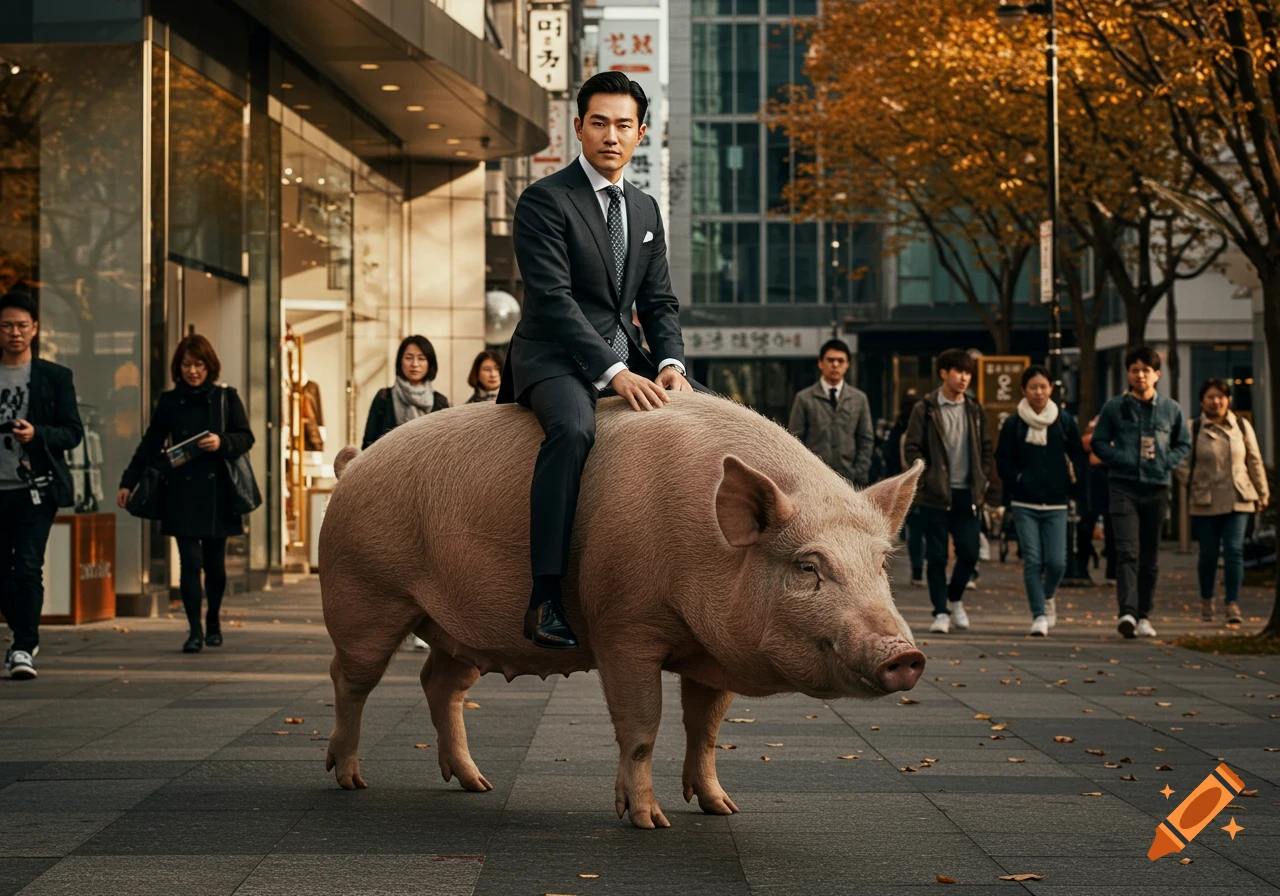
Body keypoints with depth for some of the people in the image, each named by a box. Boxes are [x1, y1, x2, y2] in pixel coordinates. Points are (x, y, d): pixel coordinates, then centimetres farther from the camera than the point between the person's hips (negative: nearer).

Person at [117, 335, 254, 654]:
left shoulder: (226, 398, 5)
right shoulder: (169, 401, 7)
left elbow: (246, 437, 5)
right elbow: (150, 445, 9)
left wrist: (222, 443, -15)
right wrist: (128, 482, 4)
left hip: (218, 492, 0)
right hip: (182, 493, 0)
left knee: (214, 562, 7)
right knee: (190, 561, -7)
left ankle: (213, 621, 27)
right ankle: (194, 630, -5)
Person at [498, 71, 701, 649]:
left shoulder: (646, 210, 17)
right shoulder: (544, 200, -6)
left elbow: (659, 302, 15)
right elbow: (552, 298, -16)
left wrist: (670, 363, -7)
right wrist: (614, 374, -25)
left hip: (625, 358, 8)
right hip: (556, 359, -7)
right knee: (573, 428, -37)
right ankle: (543, 598, -41)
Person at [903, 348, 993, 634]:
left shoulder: (975, 410, 11)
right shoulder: (925, 409, -2)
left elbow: (986, 449, 16)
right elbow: (912, 449, -4)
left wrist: (982, 482, 7)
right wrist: (927, 480, -12)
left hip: (967, 494, 4)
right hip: (935, 495, -4)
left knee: (969, 553, 2)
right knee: (936, 556, -1)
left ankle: (955, 598, 26)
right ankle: (941, 612, 7)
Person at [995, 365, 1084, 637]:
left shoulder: (1065, 421, 4)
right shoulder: (1013, 424, 1)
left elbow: (1077, 458, 11)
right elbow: (1002, 462, 6)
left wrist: (1067, 487, 3)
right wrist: (1018, 483, -3)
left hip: (1055, 505, 1)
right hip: (1024, 505, -1)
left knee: (1056, 562, -6)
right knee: (1032, 561, -7)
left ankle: (1047, 597, 24)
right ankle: (1038, 615, 0)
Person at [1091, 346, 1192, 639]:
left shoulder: (1171, 409, 9)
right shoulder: (1114, 407, 4)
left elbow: (1183, 444, 16)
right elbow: (1099, 442, 8)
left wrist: (1167, 461, -3)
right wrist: (1121, 458, -10)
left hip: (1156, 487, 3)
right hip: (1124, 487, -2)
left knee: (1150, 557, 6)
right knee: (1127, 551, -15)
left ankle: (1143, 616, 14)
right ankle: (1127, 613, -24)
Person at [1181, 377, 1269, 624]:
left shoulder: (1242, 427, 9)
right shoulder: (1192, 429, 0)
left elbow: (1255, 462, 14)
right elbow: (1182, 462, 2)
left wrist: (1262, 493, 16)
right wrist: (1192, 486, -9)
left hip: (1238, 501, 1)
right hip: (1205, 503, -1)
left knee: (1234, 551, -10)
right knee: (1208, 554, 4)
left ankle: (1232, 604, -10)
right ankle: (1206, 600, 24)